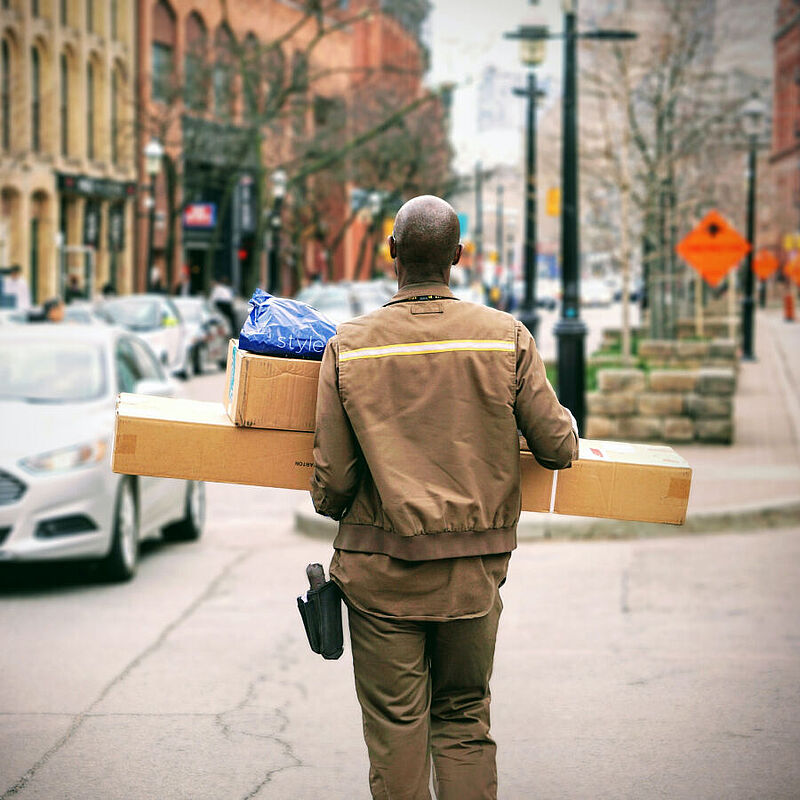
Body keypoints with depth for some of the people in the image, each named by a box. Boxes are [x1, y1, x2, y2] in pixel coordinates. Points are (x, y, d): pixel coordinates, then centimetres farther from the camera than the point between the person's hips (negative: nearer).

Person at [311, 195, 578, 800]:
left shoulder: (350, 346, -5)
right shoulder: (507, 338, -5)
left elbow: (333, 477, -4)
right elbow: (557, 447, -1)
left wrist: (330, 506, 20)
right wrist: (567, 432, 23)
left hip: (383, 569, -1)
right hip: (475, 569, 1)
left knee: (395, 728, 7)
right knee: (465, 722, 14)